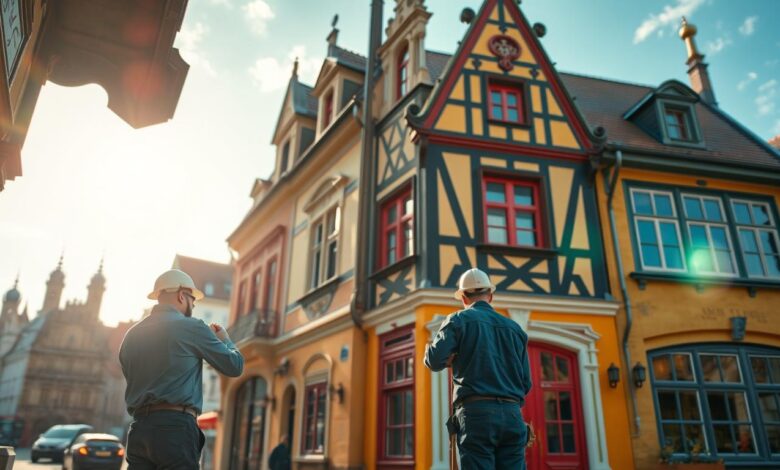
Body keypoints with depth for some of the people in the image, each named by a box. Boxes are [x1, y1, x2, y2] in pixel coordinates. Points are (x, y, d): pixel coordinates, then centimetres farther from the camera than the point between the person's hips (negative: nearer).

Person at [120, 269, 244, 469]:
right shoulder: (191, 327, -5)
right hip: (175, 426, -6)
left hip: (138, 428, 7)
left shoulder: (132, 335, 12)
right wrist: (225, 339, 22)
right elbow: (235, 366, 0)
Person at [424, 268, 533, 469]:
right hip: (512, 415, 4)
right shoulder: (515, 328, 17)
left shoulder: (459, 320, 4)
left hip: (476, 413, -4)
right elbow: (526, 383, 15)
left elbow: (435, 360, -9)